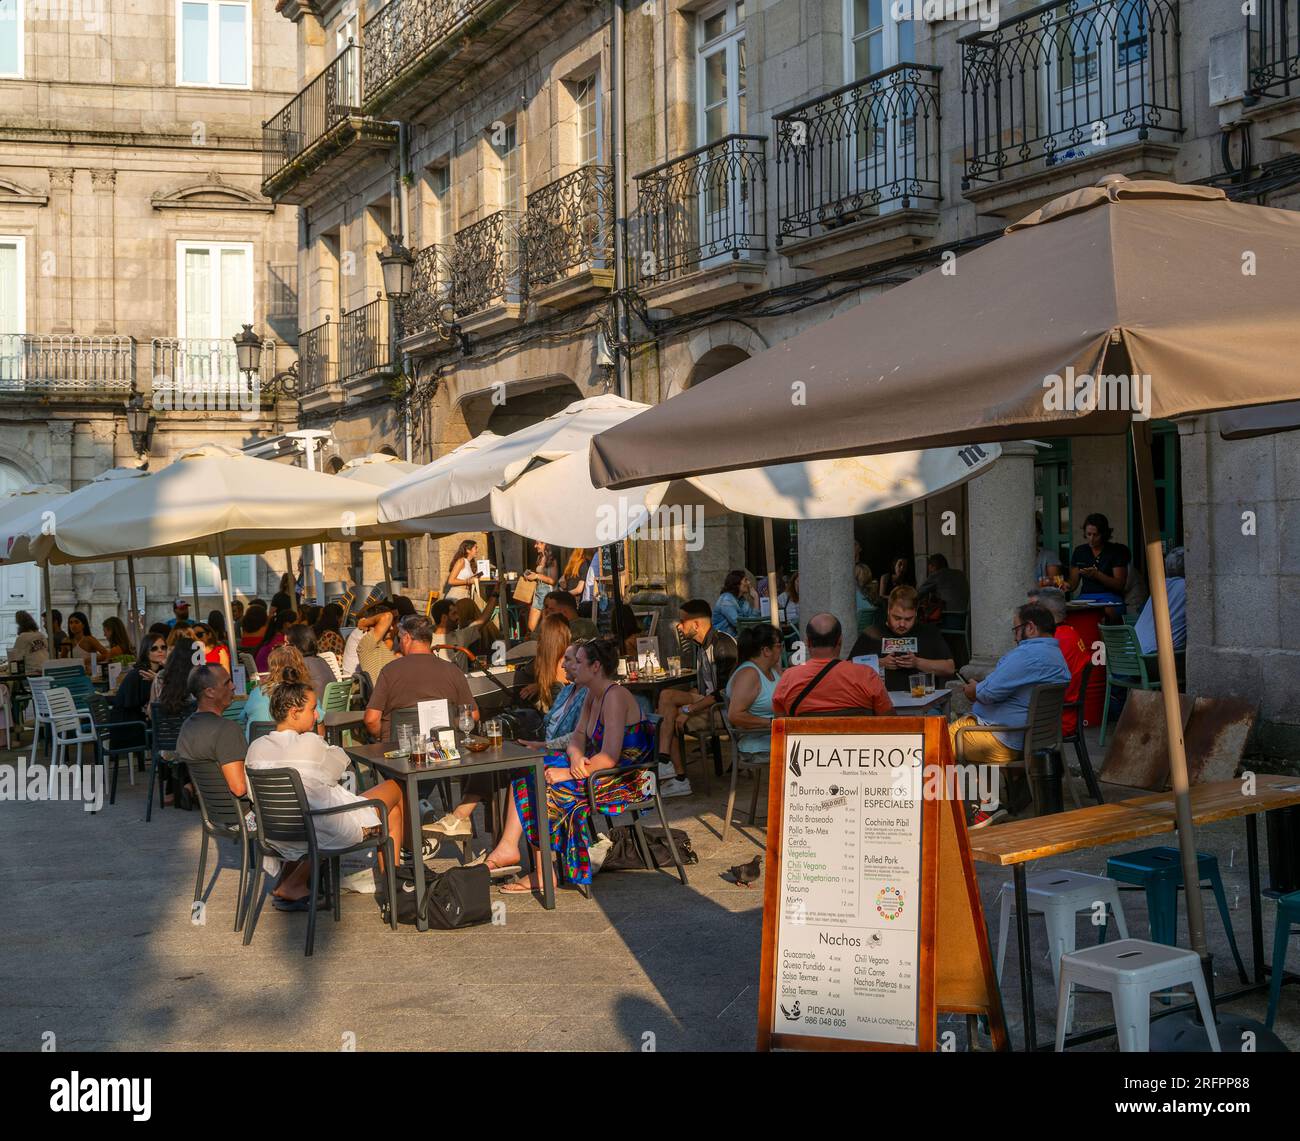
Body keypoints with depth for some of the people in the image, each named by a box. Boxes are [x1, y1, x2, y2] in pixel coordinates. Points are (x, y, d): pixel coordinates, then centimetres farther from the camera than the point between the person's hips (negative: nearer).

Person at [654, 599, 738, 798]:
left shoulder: (723, 644, -16)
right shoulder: (702, 645, 15)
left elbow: (724, 692, -21)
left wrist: (689, 709, -19)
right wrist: (681, 702, 5)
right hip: (708, 701, 9)